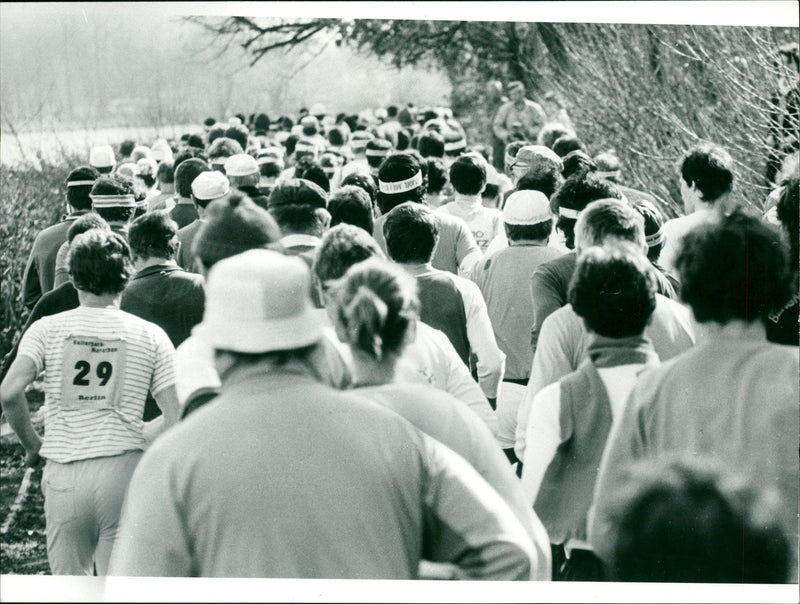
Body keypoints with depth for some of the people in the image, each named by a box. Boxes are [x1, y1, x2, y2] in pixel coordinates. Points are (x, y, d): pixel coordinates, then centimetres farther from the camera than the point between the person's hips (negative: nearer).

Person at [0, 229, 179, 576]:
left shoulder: (47, 329, 5)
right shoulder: (150, 336, 5)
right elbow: (175, 418, 0)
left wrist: (32, 444, 6)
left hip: (63, 472, 0)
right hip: (123, 468, 0)